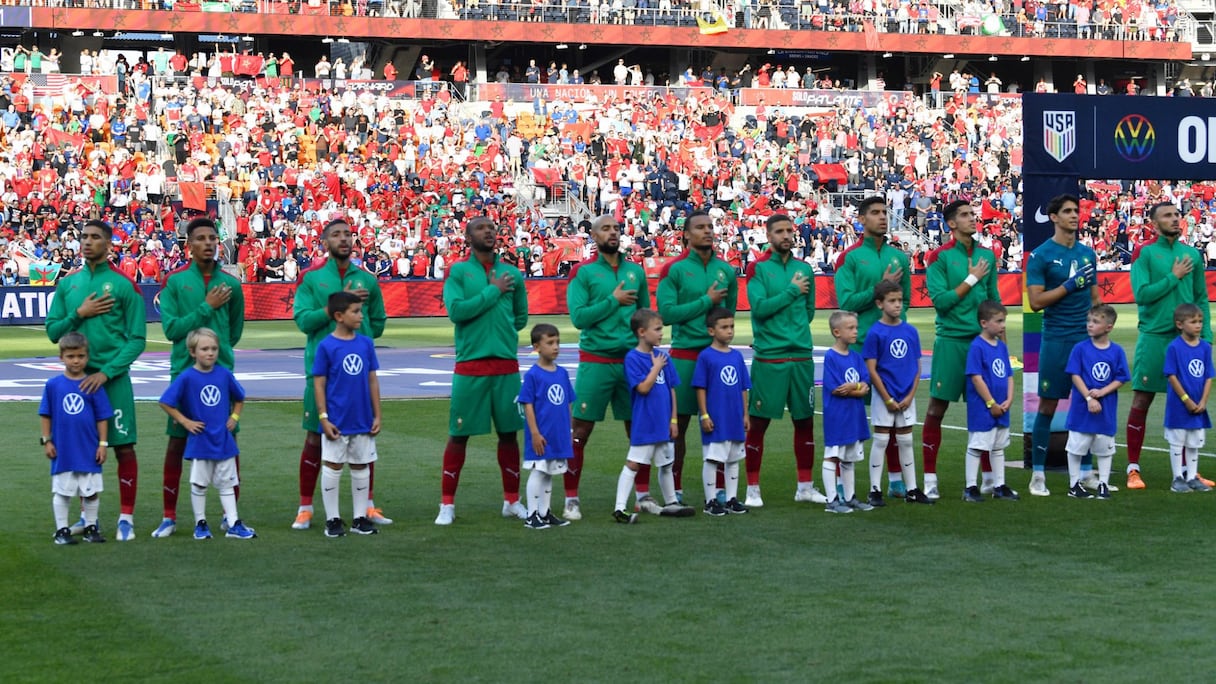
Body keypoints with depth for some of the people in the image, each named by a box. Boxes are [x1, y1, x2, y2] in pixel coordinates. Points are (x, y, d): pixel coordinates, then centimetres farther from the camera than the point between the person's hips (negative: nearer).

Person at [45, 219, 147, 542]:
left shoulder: (124, 285, -3)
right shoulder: (67, 284, 9)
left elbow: (137, 339, -6)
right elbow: (53, 331, 8)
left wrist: (107, 372, -15)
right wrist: (79, 314, -9)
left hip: (113, 378, -4)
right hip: (78, 376, 4)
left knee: (123, 447, -3)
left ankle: (126, 518, 3)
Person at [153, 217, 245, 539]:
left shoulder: (230, 283, 6)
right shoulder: (174, 281, 0)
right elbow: (171, 328, -8)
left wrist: (218, 350, 11)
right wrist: (207, 307, -10)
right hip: (184, 371, -2)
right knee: (177, 441, 2)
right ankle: (169, 516, 9)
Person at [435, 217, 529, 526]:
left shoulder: (512, 273, 9)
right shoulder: (457, 272, 0)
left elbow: (520, 317, 19)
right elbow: (455, 310, -16)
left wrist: (500, 333, 8)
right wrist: (493, 291, -12)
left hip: (506, 365, 3)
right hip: (470, 365, -3)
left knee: (508, 432, 8)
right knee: (459, 434, 1)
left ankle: (512, 500, 19)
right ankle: (447, 504, 8)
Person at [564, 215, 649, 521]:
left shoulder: (636, 271, 10)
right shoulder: (583, 272, -4)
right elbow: (578, 317, -13)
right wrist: (614, 301, -12)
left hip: (631, 360, 4)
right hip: (595, 361, -4)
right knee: (581, 430, -2)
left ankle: (643, 494, 19)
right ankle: (571, 499, 4)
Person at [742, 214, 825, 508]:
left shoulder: (804, 269, 12)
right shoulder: (758, 268, -2)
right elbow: (759, 307, -14)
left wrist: (793, 331, 11)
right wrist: (792, 291, -10)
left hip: (801, 355, 5)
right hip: (768, 358, -5)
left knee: (805, 420, 9)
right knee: (758, 422, -1)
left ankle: (805, 486, 19)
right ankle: (753, 488, 8)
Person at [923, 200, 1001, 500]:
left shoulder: (987, 255, 12)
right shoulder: (940, 257, -4)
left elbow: (994, 298, 18)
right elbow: (940, 300, -13)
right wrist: (972, 279, -10)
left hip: (982, 340, 4)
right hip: (951, 339, -4)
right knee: (937, 406, -2)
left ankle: (989, 475, 15)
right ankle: (930, 478, 5)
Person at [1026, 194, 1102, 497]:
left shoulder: (1088, 253, 12)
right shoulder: (1041, 255, -5)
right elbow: (1036, 301, -10)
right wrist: (1070, 285, -15)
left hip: (1087, 337, 5)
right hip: (1056, 339, -5)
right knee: (1048, 406, 0)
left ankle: (1086, 472, 15)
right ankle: (1038, 474, 7)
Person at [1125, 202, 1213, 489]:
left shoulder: (1192, 254, 10)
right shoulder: (1144, 253, -3)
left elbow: (1201, 298, 12)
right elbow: (1142, 294, -13)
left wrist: (1206, 336, 4)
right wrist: (1174, 277, -10)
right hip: (1153, 336, -4)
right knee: (1141, 401, -1)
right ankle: (1133, 469, 6)